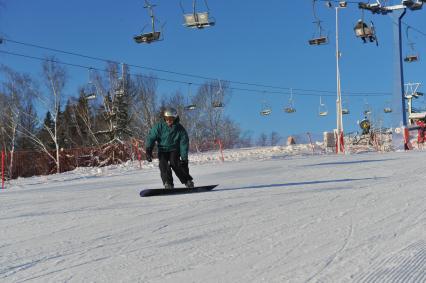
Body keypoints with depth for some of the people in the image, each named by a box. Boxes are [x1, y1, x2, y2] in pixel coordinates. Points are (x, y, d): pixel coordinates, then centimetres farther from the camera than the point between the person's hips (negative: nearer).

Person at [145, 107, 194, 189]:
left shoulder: (179, 128, -11)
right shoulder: (159, 126, -11)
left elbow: (184, 144, -9)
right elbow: (151, 137, -10)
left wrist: (184, 158, -15)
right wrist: (148, 150, -23)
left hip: (174, 149, -2)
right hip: (162, 150, 2)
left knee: (174, 163, -23)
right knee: (163, 164, -21)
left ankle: (188, 180, -13)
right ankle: (168, 183, -14)